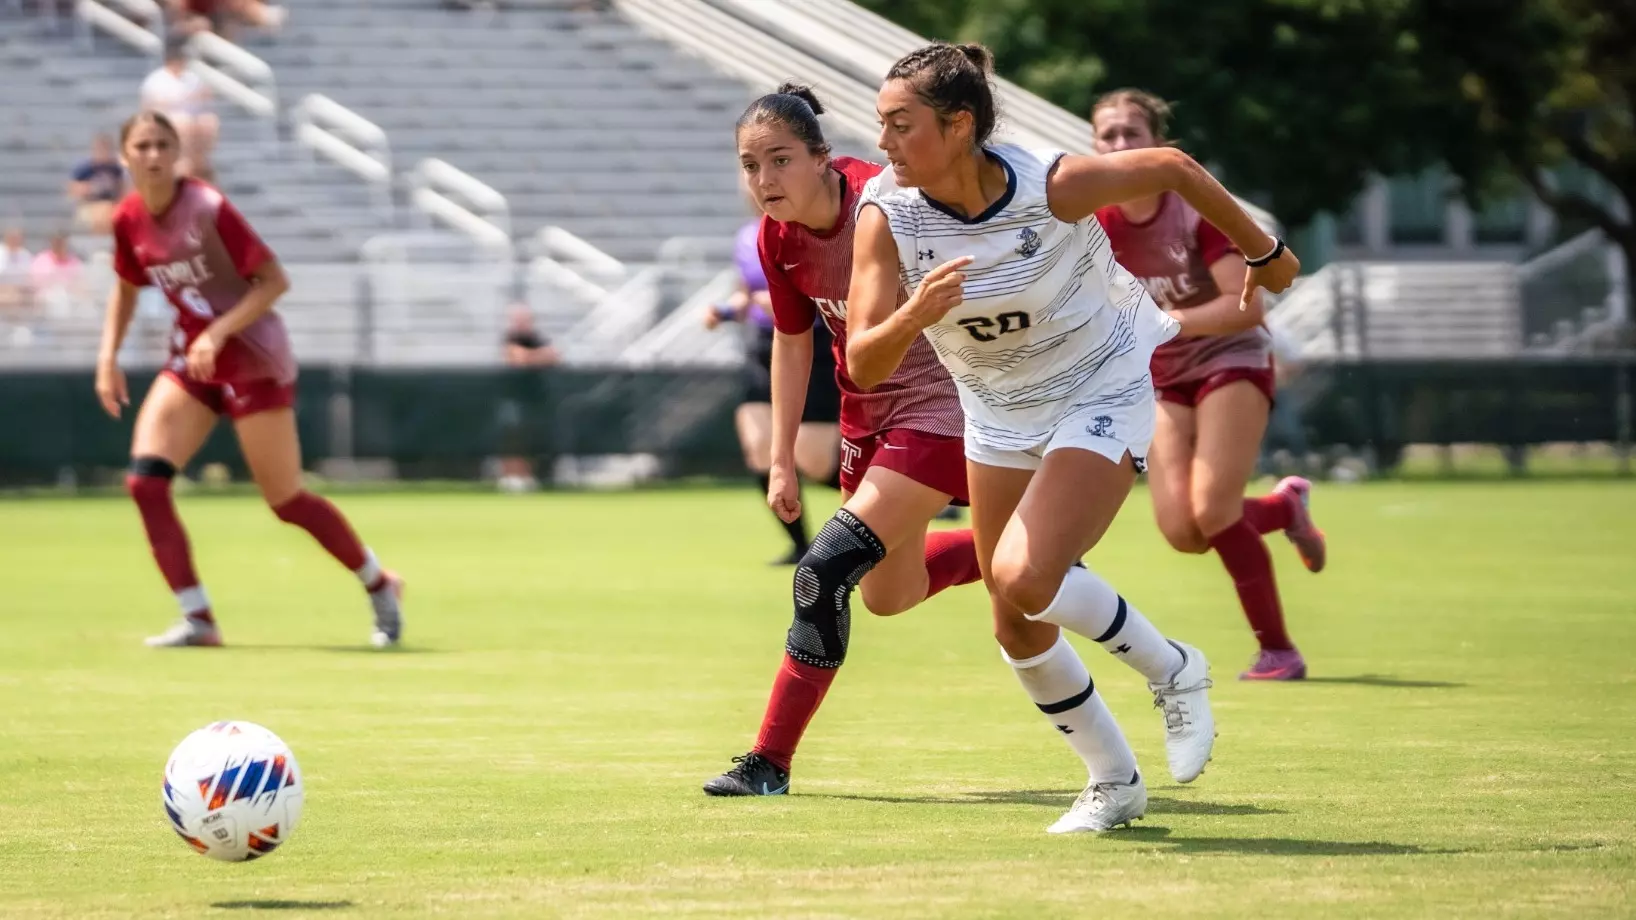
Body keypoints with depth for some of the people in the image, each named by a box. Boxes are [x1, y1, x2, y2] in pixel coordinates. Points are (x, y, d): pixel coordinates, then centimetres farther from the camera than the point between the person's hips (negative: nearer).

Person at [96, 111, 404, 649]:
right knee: (145, 481, -12)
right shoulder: (128, 220, -1)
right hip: (191, 359, 6)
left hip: (251, 357, -6)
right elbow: (126, 288, 18)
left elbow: (274, 281, -18)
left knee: (285, 501, 0)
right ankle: (197, 619, -7)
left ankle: (379, 585, 24)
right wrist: (108, 356, 7)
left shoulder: (208, 209, -19)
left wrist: (217, 334, -27)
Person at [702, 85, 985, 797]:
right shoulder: (778, 239, -7)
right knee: (889, 595, 20)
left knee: (826, 570, -17)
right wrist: (782, 459, 7)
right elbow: (792, 340, 8)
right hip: (867, 414, 8)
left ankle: (770, 761, -9)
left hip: (939, 404, -8)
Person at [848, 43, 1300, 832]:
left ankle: (1172, 670, 1)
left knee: (1023, 580, -25)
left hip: (1102, 394, -5)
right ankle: (1114, 783, 29)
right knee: (1017, 630, 8)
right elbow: (862, 365, -23)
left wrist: (1263, 252, 5)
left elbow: (1172, 168, -9)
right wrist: (914, 315, -45)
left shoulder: (1053, 187, -28)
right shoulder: (886, 214, -19)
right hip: (1000, 416, 5)